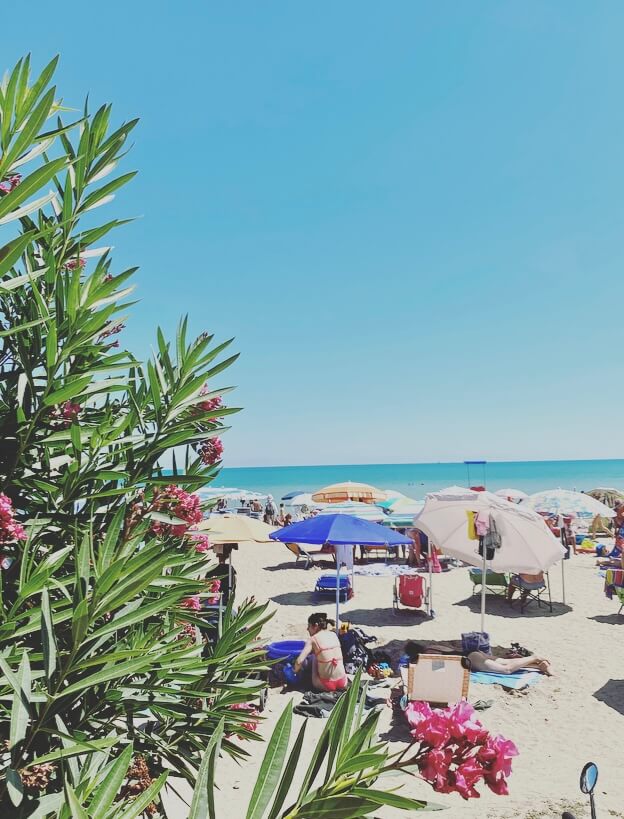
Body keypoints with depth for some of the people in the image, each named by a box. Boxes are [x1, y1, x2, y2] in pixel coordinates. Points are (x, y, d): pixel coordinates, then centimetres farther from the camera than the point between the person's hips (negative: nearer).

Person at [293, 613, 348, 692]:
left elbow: (299, 661, -14)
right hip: (343, 684, 4)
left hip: (325, 685, -4)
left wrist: (295, 671, 8)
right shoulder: (334, 634, 8)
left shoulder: (313, 639, -6)